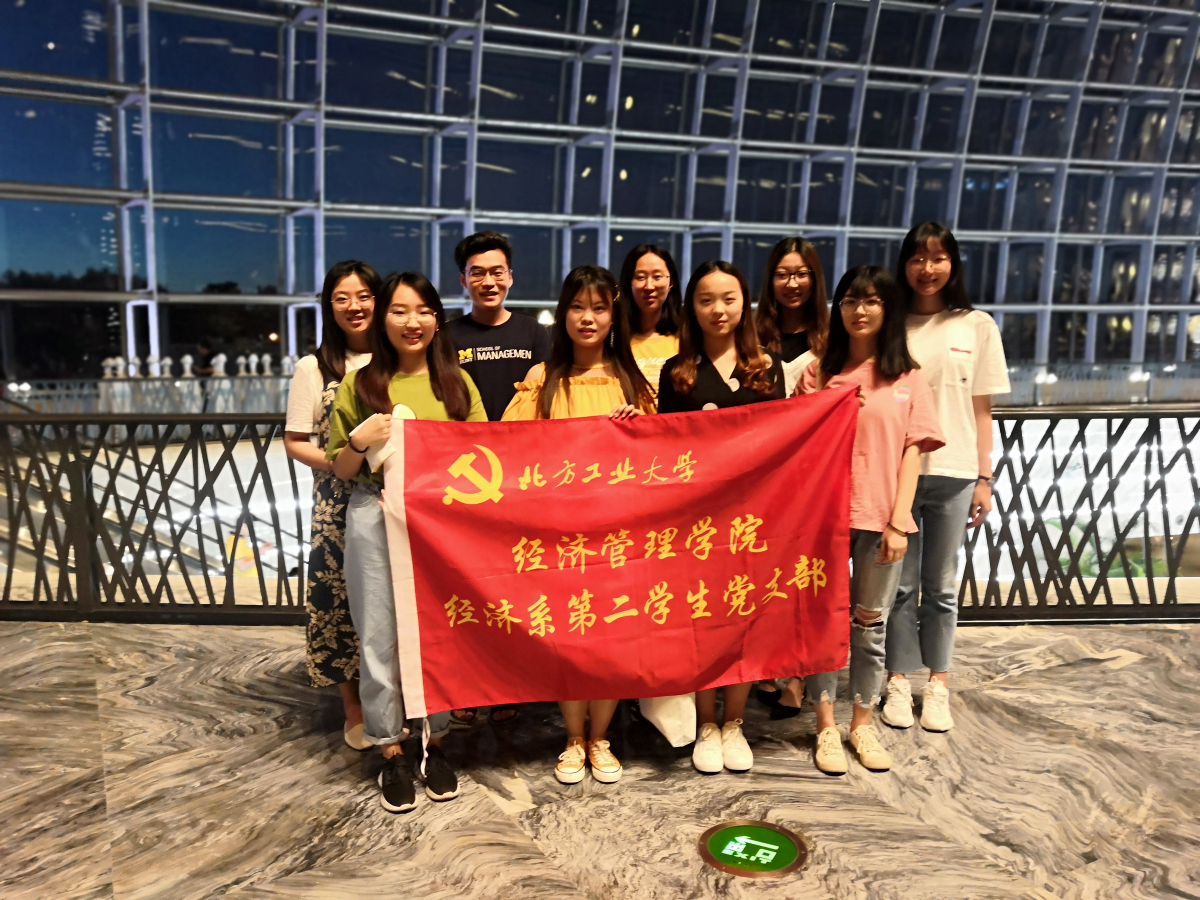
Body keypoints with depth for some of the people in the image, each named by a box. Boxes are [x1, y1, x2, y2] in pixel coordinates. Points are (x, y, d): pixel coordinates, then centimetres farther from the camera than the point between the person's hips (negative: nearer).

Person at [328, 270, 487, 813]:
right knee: (380, 638, 4)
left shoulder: (457, 382, 9)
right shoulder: (359, 385, 6)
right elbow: (340, 470, 9)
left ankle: (433, 743, 26)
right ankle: (390, 752, 21)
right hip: (375, 519, 0)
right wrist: (360, 440, -10)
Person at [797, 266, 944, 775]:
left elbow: (911, 452, 0)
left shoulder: (906, 378, 5)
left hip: (880, 517, 0)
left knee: (870, 624, 11)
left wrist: (898, 521, -6)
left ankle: (862, 722, 26)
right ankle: (826, 726, 19)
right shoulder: (818, 372, 5)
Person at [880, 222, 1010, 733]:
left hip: (952, 472, 1)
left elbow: (982, 410, 6)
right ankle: (898, 682, 19)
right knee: (900, 583, 6)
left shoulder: (977, 326, 5)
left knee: (941, 585, 10)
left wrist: (984, 478, 3)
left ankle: (937, 684, 22)